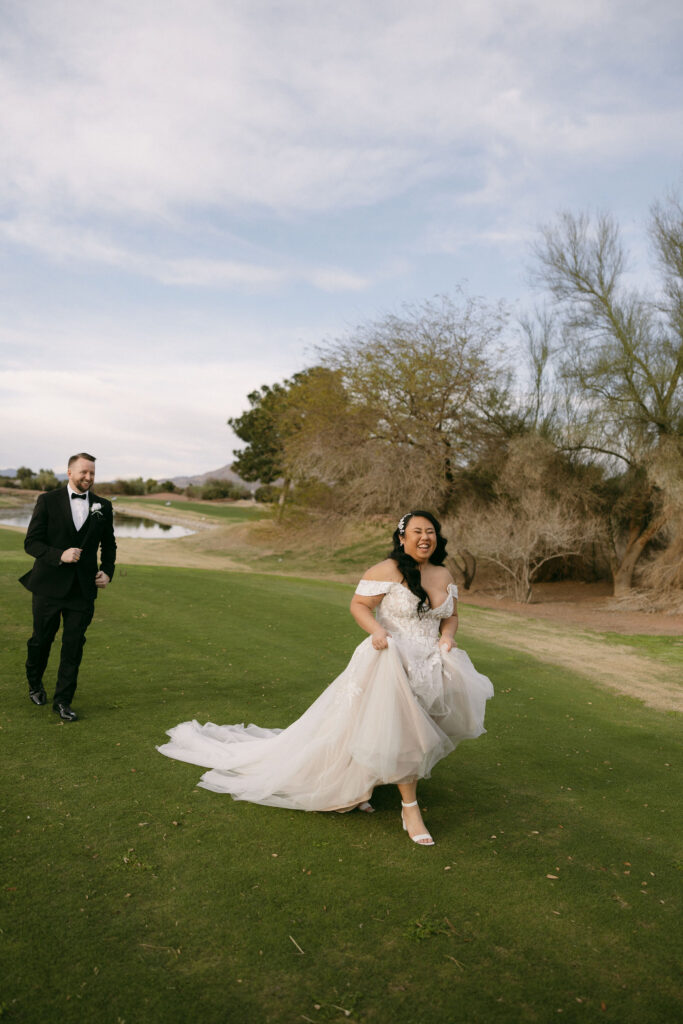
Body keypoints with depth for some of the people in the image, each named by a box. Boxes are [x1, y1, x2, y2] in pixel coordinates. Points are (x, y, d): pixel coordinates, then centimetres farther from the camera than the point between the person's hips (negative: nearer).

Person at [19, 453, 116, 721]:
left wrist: (107, 571, 0)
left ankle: (63, 701, 14)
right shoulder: (48, 501, -2)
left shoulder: (103, 506, 6)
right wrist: (59, 555, -21)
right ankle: (35, 683, 41)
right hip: (49, 585, -1)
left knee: (74, 645, 2)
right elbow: (31, 542, -6)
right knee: (41, 639, 13)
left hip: (83, 588, 2)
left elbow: (108, 545, 16)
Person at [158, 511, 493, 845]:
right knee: (400, 729, -15)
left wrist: (446, 637, -2)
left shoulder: (444, 576, 9)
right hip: (392, 663, -6)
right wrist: (377, 630, -25)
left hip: (429, 666, 6)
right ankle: (409, 807, 4)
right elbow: (358, 604, -7)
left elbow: (450, 616, 19)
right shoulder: (387, 570, -10)